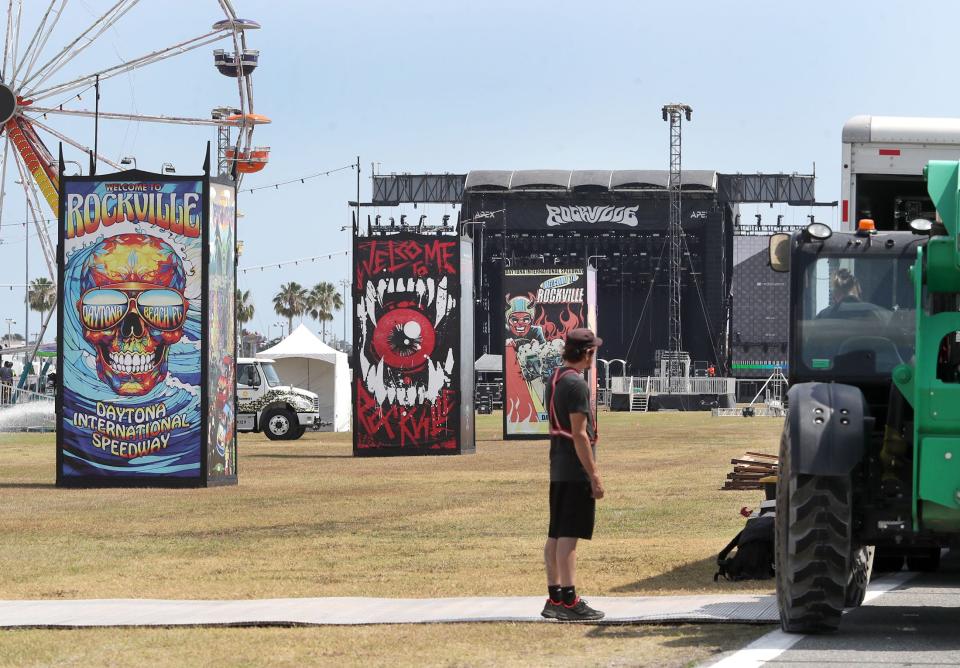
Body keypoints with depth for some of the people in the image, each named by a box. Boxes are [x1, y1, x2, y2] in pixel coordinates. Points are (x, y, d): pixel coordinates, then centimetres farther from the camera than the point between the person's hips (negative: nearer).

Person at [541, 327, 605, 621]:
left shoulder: (555, 379, 14)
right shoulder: (576, 384, -16)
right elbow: (579, 434, -19)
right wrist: (594, 475, -17)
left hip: (558, 469, 10)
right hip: (576, 471, -10)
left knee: (556, 535, 11)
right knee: (569, 536, -9)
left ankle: (555, 599, 16)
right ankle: (569, 602, -9)